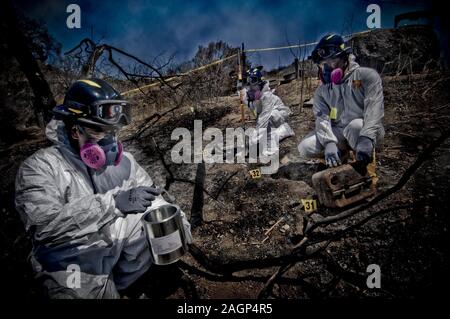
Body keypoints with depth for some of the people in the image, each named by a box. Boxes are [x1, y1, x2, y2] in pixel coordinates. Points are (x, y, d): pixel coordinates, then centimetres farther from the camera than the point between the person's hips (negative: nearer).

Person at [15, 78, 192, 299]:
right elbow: (45, 224, -24)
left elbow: (150, 197, 12)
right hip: (76, 270, -5)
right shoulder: (40, 167, -11)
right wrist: (114, 202, -31)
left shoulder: (122, 160, 3)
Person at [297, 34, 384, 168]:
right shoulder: (322, 91, 1)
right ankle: (341, 152, 6)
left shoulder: (366, 76, -12)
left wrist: (366, 138, -39)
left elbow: (374, 108, -24)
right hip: (338, 133, 4)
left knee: (356, 126, -39)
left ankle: (364, 163, -10)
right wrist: (329, 142, -33)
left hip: (363, 131, -3)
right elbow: (322, 118, -12)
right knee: (305, 148, -18)